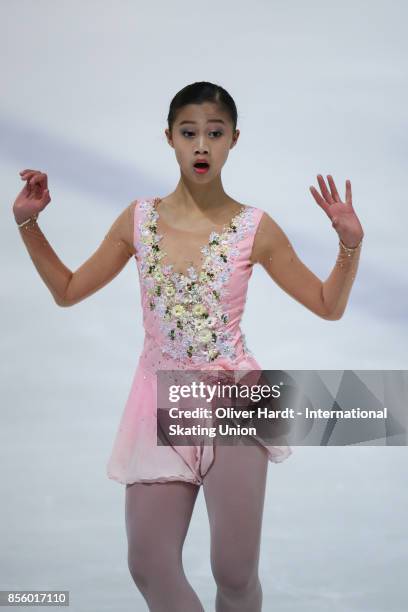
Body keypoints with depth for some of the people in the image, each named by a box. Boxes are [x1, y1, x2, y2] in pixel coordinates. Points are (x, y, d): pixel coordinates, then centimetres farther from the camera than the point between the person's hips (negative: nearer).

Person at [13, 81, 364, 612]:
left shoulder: (255, 229, -5)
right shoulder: (138, 219, 2)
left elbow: (329, 306, 4)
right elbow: (67, 291, 11)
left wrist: (351, 243, -11)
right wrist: (28, 223, 3)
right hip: (162, 401, 2)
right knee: (149, 568, -2)